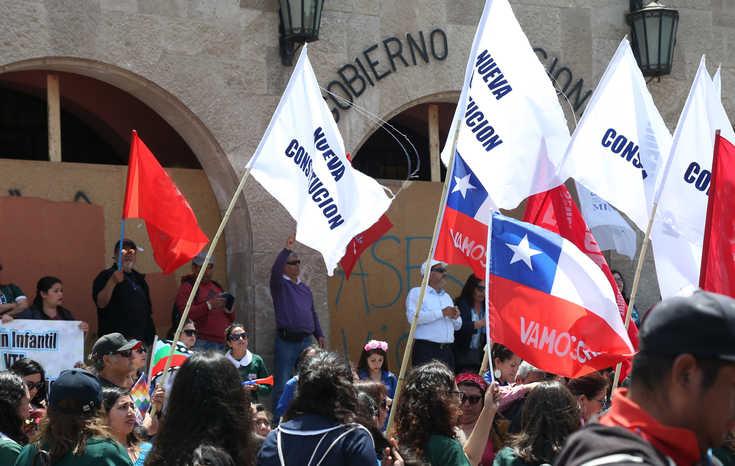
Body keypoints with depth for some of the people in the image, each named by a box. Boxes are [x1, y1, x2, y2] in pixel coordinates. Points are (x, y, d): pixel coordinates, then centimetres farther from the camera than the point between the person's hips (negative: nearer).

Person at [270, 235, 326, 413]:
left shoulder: (305, 288, 20)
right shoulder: (280, 284, 1)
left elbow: (313, 313, 25)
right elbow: (275, 270, -21)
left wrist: (319, 334, 17)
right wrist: (287, 250, -28)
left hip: (305, 340, 6)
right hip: (286, 340, -6)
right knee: (282, 382, -7)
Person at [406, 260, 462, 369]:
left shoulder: (447, 296, 24)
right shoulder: (416, 292, 2)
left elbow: (457, 326, 26)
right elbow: (412, 317, -16)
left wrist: (455, 317, 2)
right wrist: (442, 313, -14)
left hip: (447, 351, 6)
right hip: (426, 349, -6)